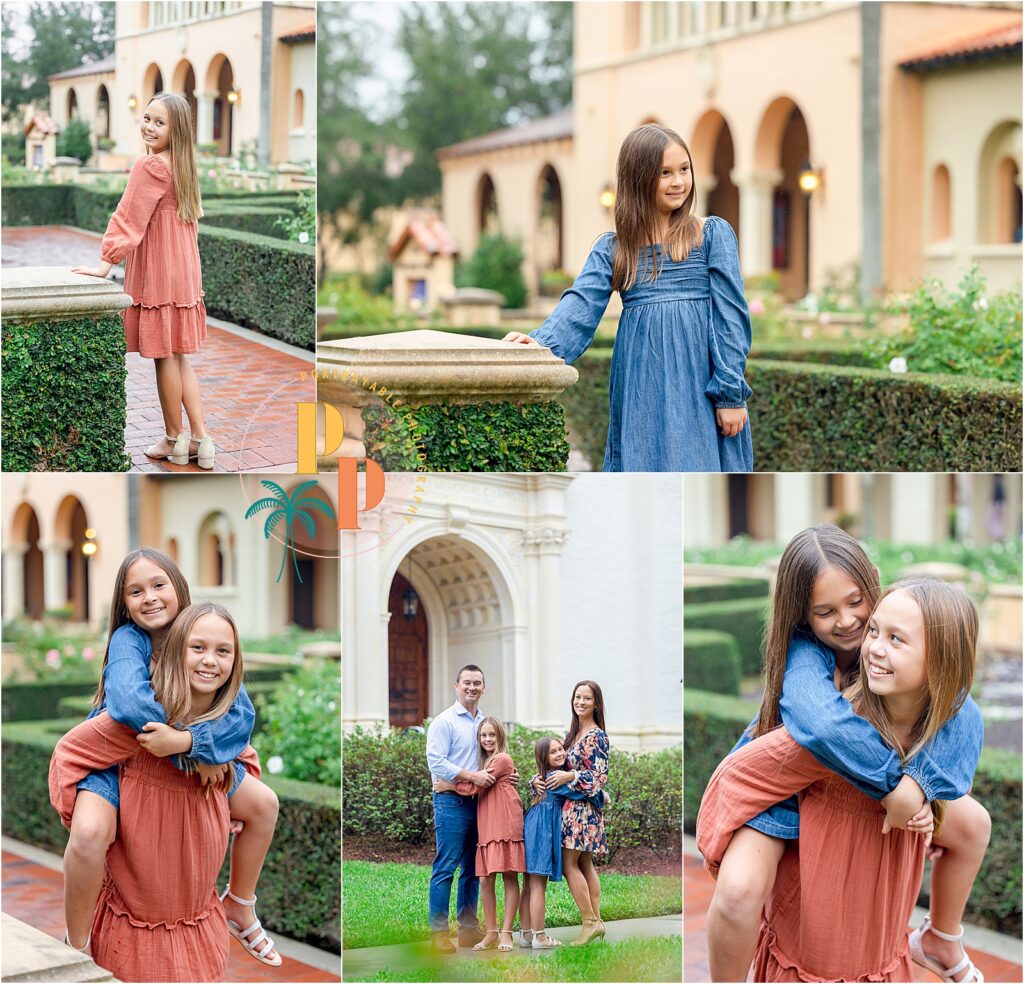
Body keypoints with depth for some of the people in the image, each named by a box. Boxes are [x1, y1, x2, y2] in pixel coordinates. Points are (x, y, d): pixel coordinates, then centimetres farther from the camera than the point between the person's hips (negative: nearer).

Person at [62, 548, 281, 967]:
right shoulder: (128, 639, -23)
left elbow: (242, 714, -23)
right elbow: (129, 701, -42)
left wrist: (187, 741, -41)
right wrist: (200, 751, -37)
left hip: (185, 761, 5)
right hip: (115, 757, -5)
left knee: (264, 803, 3)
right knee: (89, 831, -35)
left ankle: (239, 908, 28)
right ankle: (76, 948, -13)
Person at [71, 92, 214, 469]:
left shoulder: (151, 166, -17)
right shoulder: (183, 167, 11)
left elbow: (129, 219, -18)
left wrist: (106, 263, -14)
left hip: (158, 274, -9)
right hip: (184, 272, 9)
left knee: (165, 356, 2)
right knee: (179, 358, 13)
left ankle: (174, 439, 12)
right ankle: (200, 439, 12)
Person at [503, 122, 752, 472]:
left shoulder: (713, 234, 7)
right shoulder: (612, 249, 12)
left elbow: (731, 315, 2)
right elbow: (580, 305, -3)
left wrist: (731, 393, -4)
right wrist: (541, 343, -23)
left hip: (698, 390, -2)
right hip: (640, 399, 2)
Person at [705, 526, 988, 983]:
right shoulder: (802, 652, -32)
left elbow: (962, 714, -25)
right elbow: (821, 723, -52)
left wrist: (923, 783, -39)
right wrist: (895, 781, -45)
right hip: (781, 789, -5)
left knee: (972, 823, 3)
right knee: (738, 890, -31)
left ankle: (939, 942, 29)